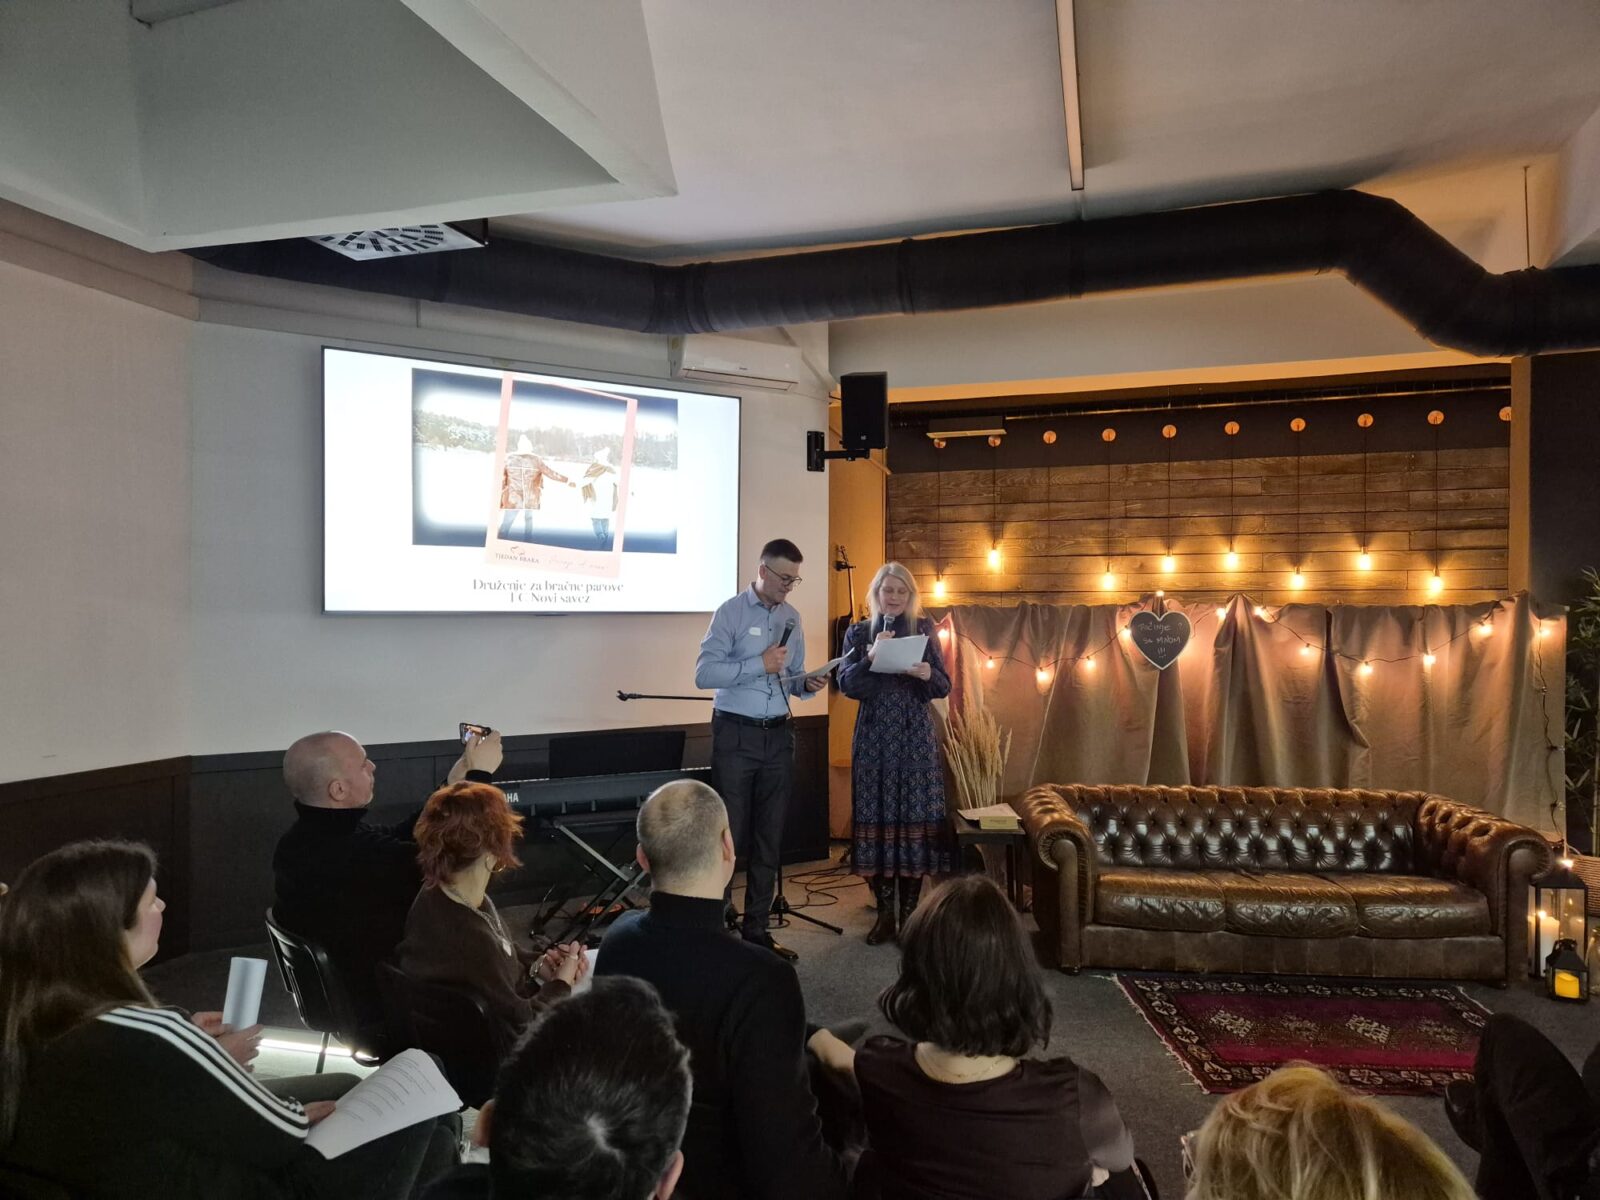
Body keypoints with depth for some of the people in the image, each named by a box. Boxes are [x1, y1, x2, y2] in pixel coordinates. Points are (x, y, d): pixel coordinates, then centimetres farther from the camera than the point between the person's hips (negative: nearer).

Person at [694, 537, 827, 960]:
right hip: (736, 735, -5)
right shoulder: (730, 612, -6)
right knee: (729, 834, -1)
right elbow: (704, 673, -15)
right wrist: (759, 664, -19)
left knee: (769, 838, 10)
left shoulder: (792, 617, 10)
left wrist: (807, 683, -5)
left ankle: (756, 930, 21)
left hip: (779, 735, 6)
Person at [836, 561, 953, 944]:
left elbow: (944, 687, 3)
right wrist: (872, 657, -19)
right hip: (873, 738, 0)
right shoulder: (858, 633, 6)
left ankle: (910, 913, 7)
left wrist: (927, 673, -18)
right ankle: (885, 913, 10)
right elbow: (846, 685, -4)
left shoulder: (924, 630, 6)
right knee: (877, 819, -1)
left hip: (916, 738, 0)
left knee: (915, 819, -3)